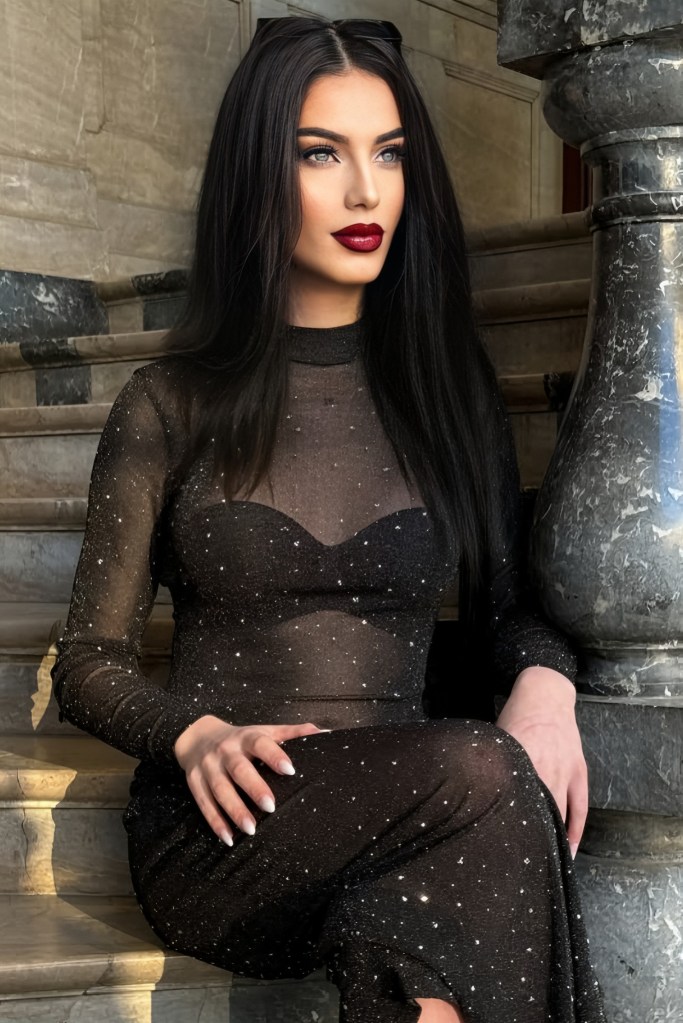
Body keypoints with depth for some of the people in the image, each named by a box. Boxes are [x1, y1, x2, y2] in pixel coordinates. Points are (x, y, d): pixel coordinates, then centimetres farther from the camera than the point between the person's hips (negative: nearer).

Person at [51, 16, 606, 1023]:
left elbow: (509, 604, 19)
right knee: (482, 774, -32)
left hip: (403, 816, 2)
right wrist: (196, 736, -15)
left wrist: (544, 680, -6)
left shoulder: (451, 393, 12)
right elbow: (90, 660, 7)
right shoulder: (172, 406, 5)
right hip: (222, 830, -2)